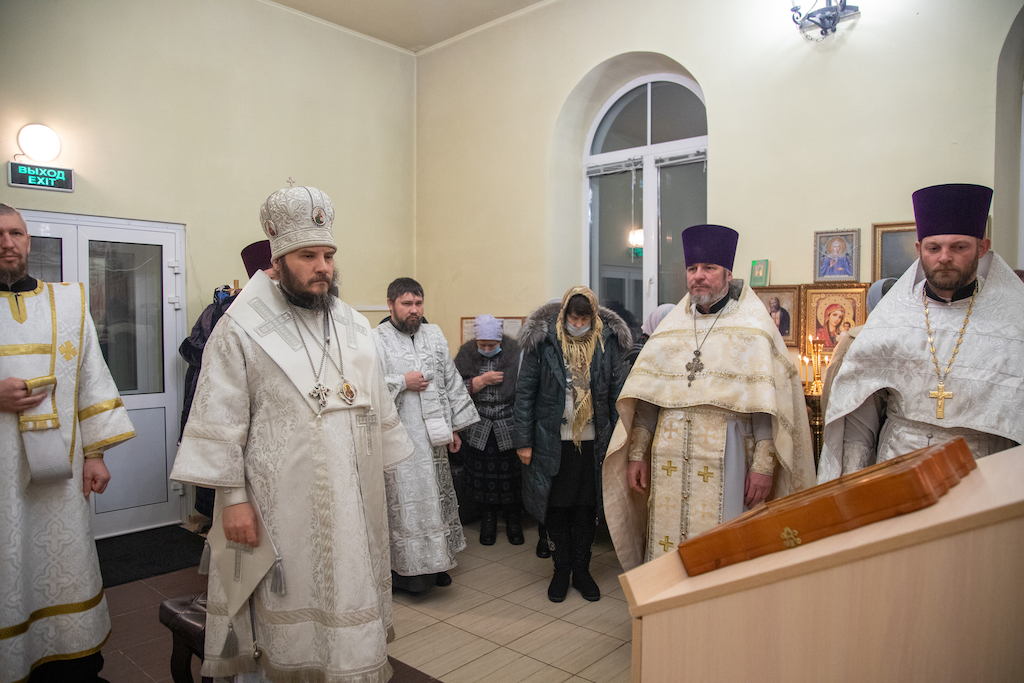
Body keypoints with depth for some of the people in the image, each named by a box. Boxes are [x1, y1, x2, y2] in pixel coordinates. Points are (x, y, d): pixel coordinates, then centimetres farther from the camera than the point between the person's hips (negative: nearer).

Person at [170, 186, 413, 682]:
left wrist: (382, 472, 12)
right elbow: (220, 420, -8)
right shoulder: (242, 328, -7)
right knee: (288, 617, 10)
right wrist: (233, 497, -11)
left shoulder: (354, 326, 9)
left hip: (352, 501, 5)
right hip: (281, 506, -4)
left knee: (352, 602, 14)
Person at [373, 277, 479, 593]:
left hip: (434, 437, 6)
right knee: (404, 502, 1)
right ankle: (406, 568, 16)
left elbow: (452, 382, 14)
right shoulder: (376, 339, -7)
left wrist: (455, 427, 12)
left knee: (435, 498, 14)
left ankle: (433, 564, 29)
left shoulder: (434, 335, 10)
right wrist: (403, 382, -16)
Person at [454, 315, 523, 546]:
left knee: (511, 474, 5)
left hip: (509, 427, -1)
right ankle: (488, 520, 27)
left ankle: (514, 522, 24)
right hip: (479, 429, 1)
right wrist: (482, 380, -17)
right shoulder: (466, 354, -1)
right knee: (483, 474, 7)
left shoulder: (514, 352, -6)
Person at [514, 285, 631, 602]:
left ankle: (581, 570, 28)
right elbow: (525, 391, -3)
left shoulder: (608, 341, 1)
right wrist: (524, 440, -5)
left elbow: (616, 392, 4)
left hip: (593, 441, 2)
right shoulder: (542, 340, -5)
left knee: (587, 508, 10)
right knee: (557, 507, 8)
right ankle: (561, 570, 27)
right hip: (553, 442, -1)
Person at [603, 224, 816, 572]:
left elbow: (769, 404, -6)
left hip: (725, 464, -3)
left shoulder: (753, 328, 0)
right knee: (666, 552, 8)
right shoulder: (671, 327, 12)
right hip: (669, 463, 4)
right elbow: (646, 397, 10)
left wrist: (763, 465, -13)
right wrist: (637, 454, 6)